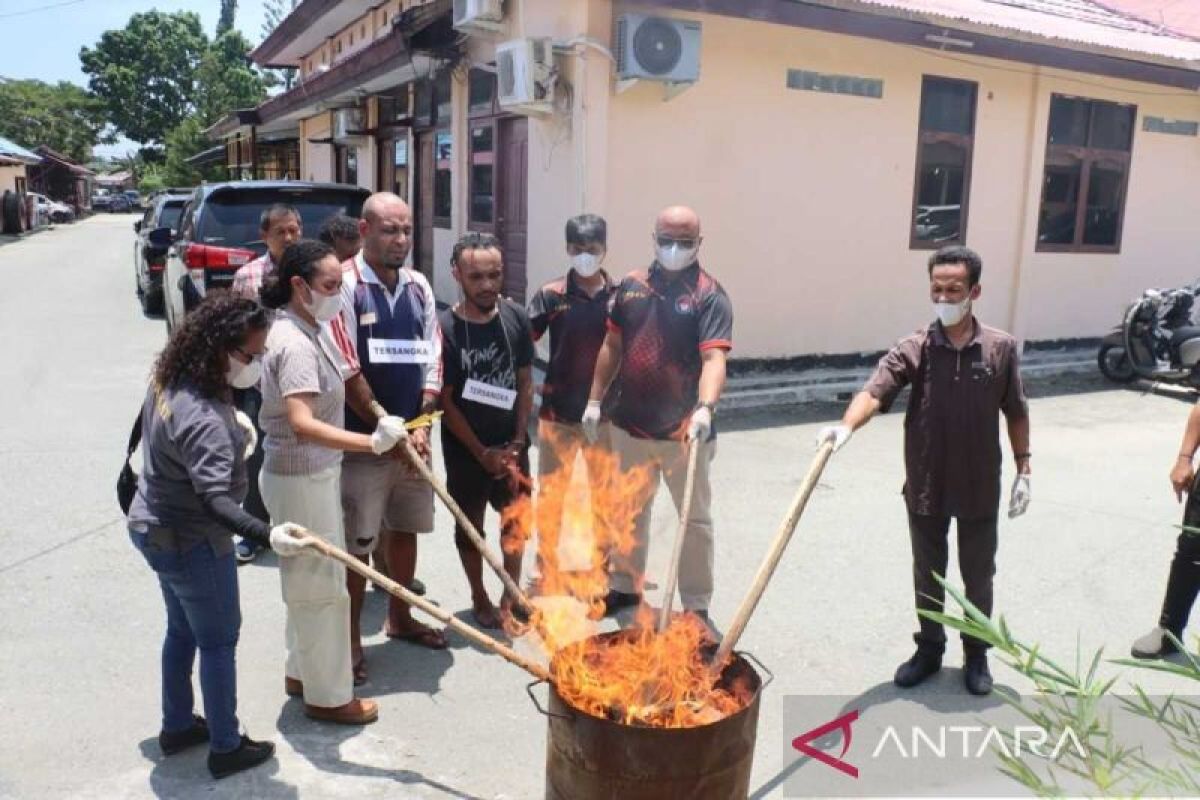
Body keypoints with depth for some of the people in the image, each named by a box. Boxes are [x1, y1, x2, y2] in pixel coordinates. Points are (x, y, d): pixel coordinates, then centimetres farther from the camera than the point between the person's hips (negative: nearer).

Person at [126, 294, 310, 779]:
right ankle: (226, 749, 21)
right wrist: (266, 535, -50)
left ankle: (177, 726, 41)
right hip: (193, 543, -9)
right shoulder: (204, 418, -33)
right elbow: (215, 500, -41)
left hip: (155, 527, 9)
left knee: (182, 630, 24)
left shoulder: (170, 382, -3)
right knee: (218, 642, 6)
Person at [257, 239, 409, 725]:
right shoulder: (295, 344, -24)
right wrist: (371, 443, -45)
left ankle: (303, 672, 37)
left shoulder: (311, 330, 7)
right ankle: (328, 696, 17)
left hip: (315, 473, 10)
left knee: (310, 580, 21)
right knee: (321, 584, 2)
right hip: (299, 479, -10)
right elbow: (302, 424, -37)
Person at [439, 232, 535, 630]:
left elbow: (525, 383, 0)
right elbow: (445, 401, -14)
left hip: (511, 443, 3)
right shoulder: (444, 328, -18)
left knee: (516, 522, 13)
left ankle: (511, 595, 34)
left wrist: (517, 442, -5)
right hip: (465, 449, -3)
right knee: (470, 525, 13)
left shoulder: (516, 318, -8)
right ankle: (480, 599, 33)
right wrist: (482, 452, -12)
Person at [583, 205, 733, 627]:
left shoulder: (709, 295, -12)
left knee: (695, 520, 9)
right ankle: (624, 586, 38)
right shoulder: (631, 285, 3)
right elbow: (612, 346, 11)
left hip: (683, 431, -5)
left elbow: (713, 359, -24)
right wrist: (595, 400, 9)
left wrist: (705, 409, -40)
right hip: (630, 425, 5)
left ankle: (696, 605, 22)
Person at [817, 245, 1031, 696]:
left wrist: (1023, 470, 4)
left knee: (978, 577, 16)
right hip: (925, 487, 0)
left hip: (980, 488, 0)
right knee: (927, 575, 16)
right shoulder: (913, 349, -9)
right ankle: (929, 649, 35)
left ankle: (976, 654, 36)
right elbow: (875, 392, -25)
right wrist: (847, 426, -44)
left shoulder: (1001, 348, -5)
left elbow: (1016, 413, 4)